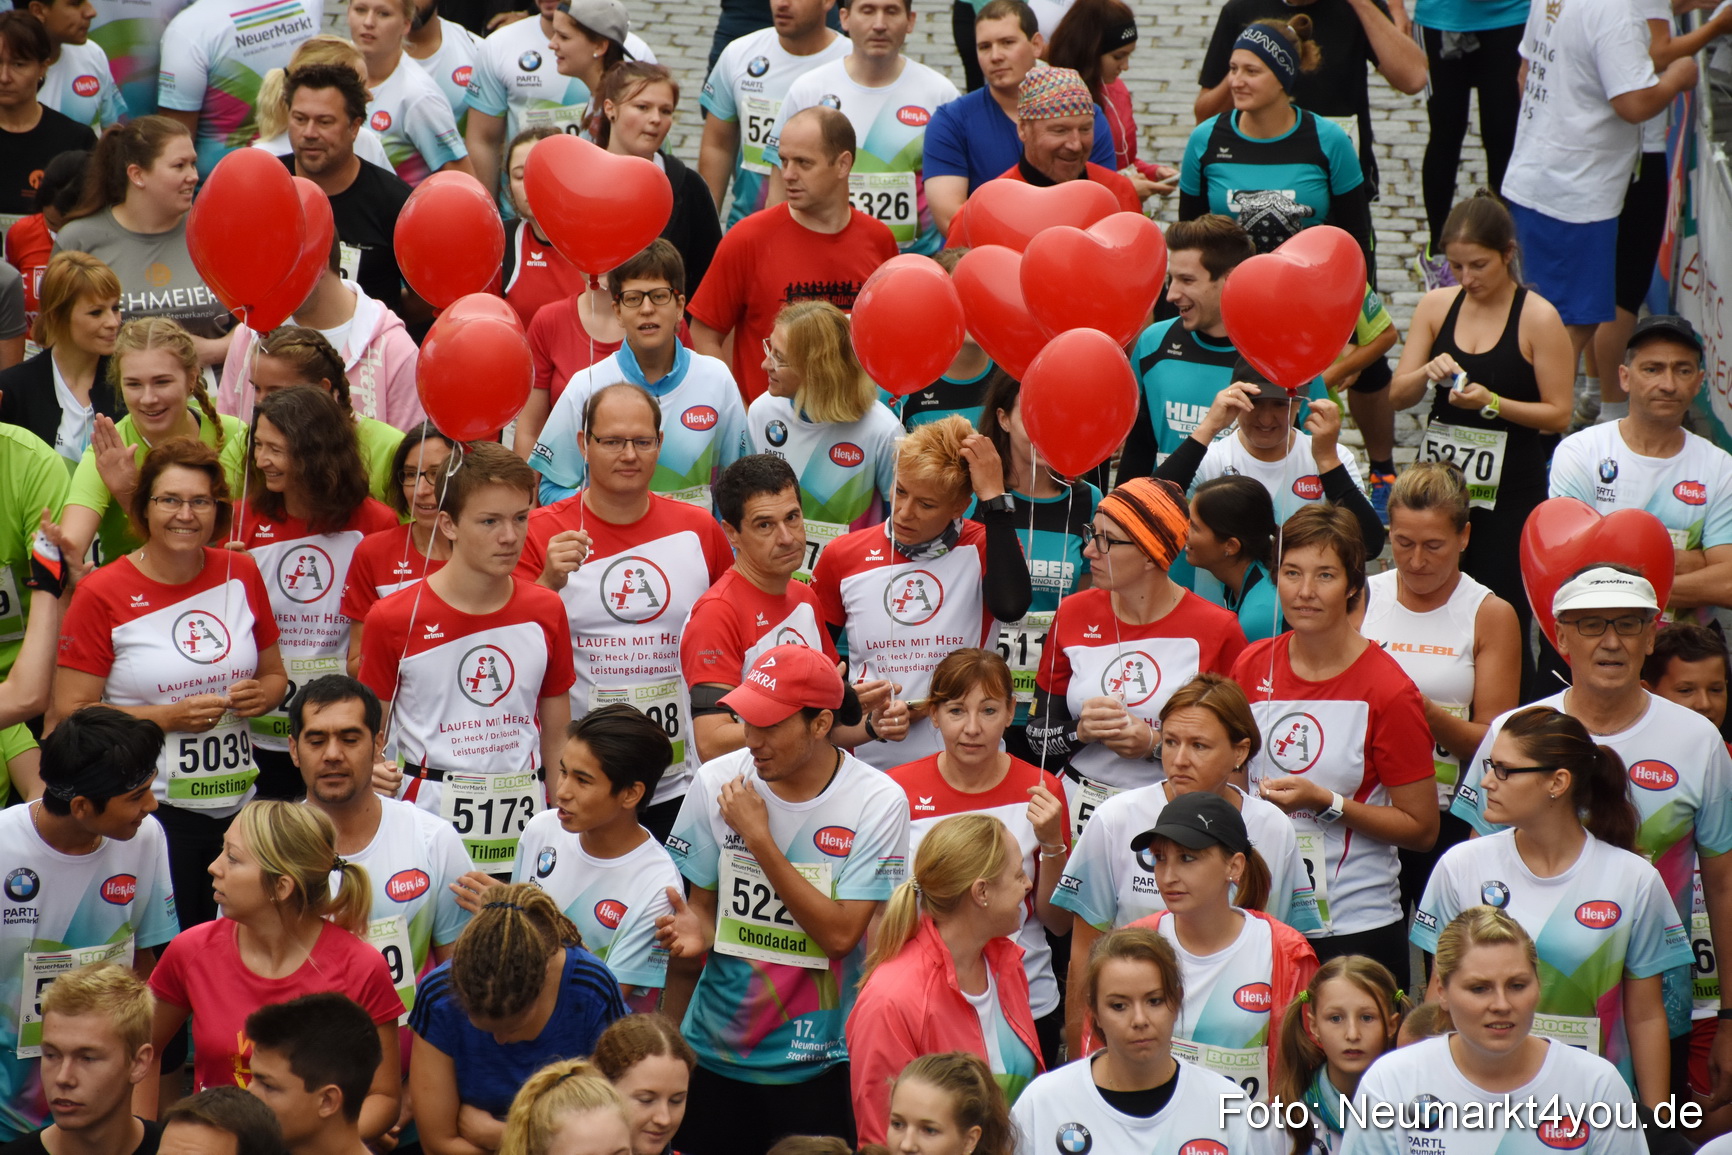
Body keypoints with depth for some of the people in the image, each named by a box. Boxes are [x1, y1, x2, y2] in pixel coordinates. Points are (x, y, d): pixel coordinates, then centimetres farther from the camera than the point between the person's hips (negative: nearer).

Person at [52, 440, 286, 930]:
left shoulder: (241, 574, 6)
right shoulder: (102, 594, -7)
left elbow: (274, 674, 19)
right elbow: (68, 713, -9)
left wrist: (260, 695, -4)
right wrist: (169, 717, -17)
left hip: (238, 804, 4)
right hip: (151, 811, -4)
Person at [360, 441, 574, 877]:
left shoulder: (546, 613, 4)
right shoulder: (393, 619, -4)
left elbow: (557, 739, 10)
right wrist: (371, 771, -18)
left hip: (523, 832, 2)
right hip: (427, 825, -2)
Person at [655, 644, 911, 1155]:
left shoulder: (878, 803, -13)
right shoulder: (716, 783, -4)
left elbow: (840, 935, -18)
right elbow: (700, 906, 6)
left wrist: (759, 838, -20)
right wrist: (696, 932, -18)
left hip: (822, 1064, -2)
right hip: (714, 1053, 3)